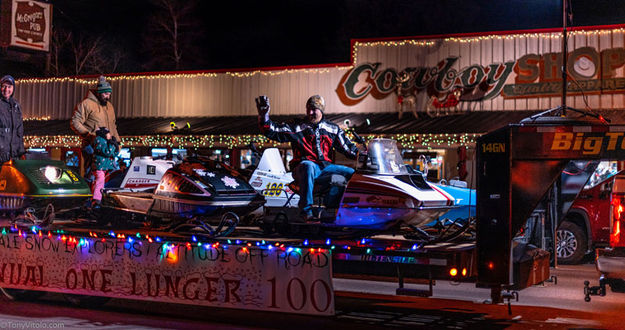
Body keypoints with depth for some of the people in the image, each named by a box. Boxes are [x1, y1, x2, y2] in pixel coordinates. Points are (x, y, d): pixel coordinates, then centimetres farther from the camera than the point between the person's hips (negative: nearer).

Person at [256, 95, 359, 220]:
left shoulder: (332, 129, 16)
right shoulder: (297, 127, 7)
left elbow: (347, 147, 19)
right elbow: (273, 131, 0)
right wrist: (264, 116, -15)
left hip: (325, 167, 5)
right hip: (304, 166, -5)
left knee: (351, 173, -9)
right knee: (308, 166, -41)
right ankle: (306, 209, -44)